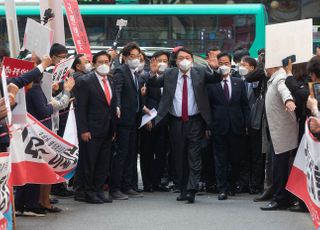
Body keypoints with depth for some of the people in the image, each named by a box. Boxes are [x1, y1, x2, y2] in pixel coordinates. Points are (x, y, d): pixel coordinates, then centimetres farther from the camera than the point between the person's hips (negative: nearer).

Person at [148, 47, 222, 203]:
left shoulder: (200, 73, 3)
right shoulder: (169, 75, 7)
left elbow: (216, 80, -6)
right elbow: (153, 84, 5)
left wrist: (214, 69, -26)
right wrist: (153, 73, -16)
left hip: (195, 121, -2)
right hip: (176, 122, 2)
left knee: (194, 157, -7)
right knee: (179, 157, 9)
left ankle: (191, 190, -10)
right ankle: (183, 190, 19)